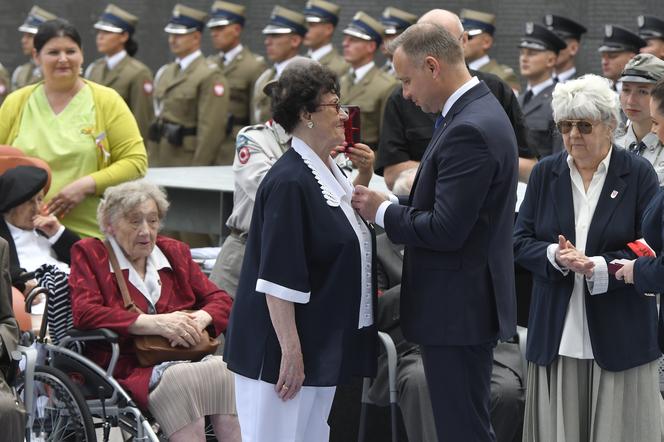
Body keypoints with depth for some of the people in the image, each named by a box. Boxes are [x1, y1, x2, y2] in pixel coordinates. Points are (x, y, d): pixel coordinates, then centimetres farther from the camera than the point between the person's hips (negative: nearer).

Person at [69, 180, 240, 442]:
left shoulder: (175, 252, 23)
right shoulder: (89, 254, 8)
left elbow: (220, 300, 20)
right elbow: (85, 312, -8)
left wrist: (198, 320, -6)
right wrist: (155, 324, -16)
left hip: (184, 356, 4)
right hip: (130, 369, -4)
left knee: (227, 371, -28)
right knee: (178, 379, -36)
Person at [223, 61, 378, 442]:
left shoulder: (332, 172, 12)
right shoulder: (289, 182, -18)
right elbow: (277, 279, -21)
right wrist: (290, 352, -23)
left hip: (324, 347, 10)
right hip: (280, 351, -10)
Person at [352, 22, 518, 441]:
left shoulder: (469, 131, -21)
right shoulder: (479, 111, 12)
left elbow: (445, 230, -24)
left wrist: (382, 211, -10)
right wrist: (392, 203, 5)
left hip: (458, 309, -11)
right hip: (466, 306, 11)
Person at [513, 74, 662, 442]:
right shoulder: (545, 173, 8)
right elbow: (520, 242, 6)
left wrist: (597, 266, -19)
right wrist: (555, 256, -15)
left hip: (619, 338, -2)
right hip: (556, 336, 3)